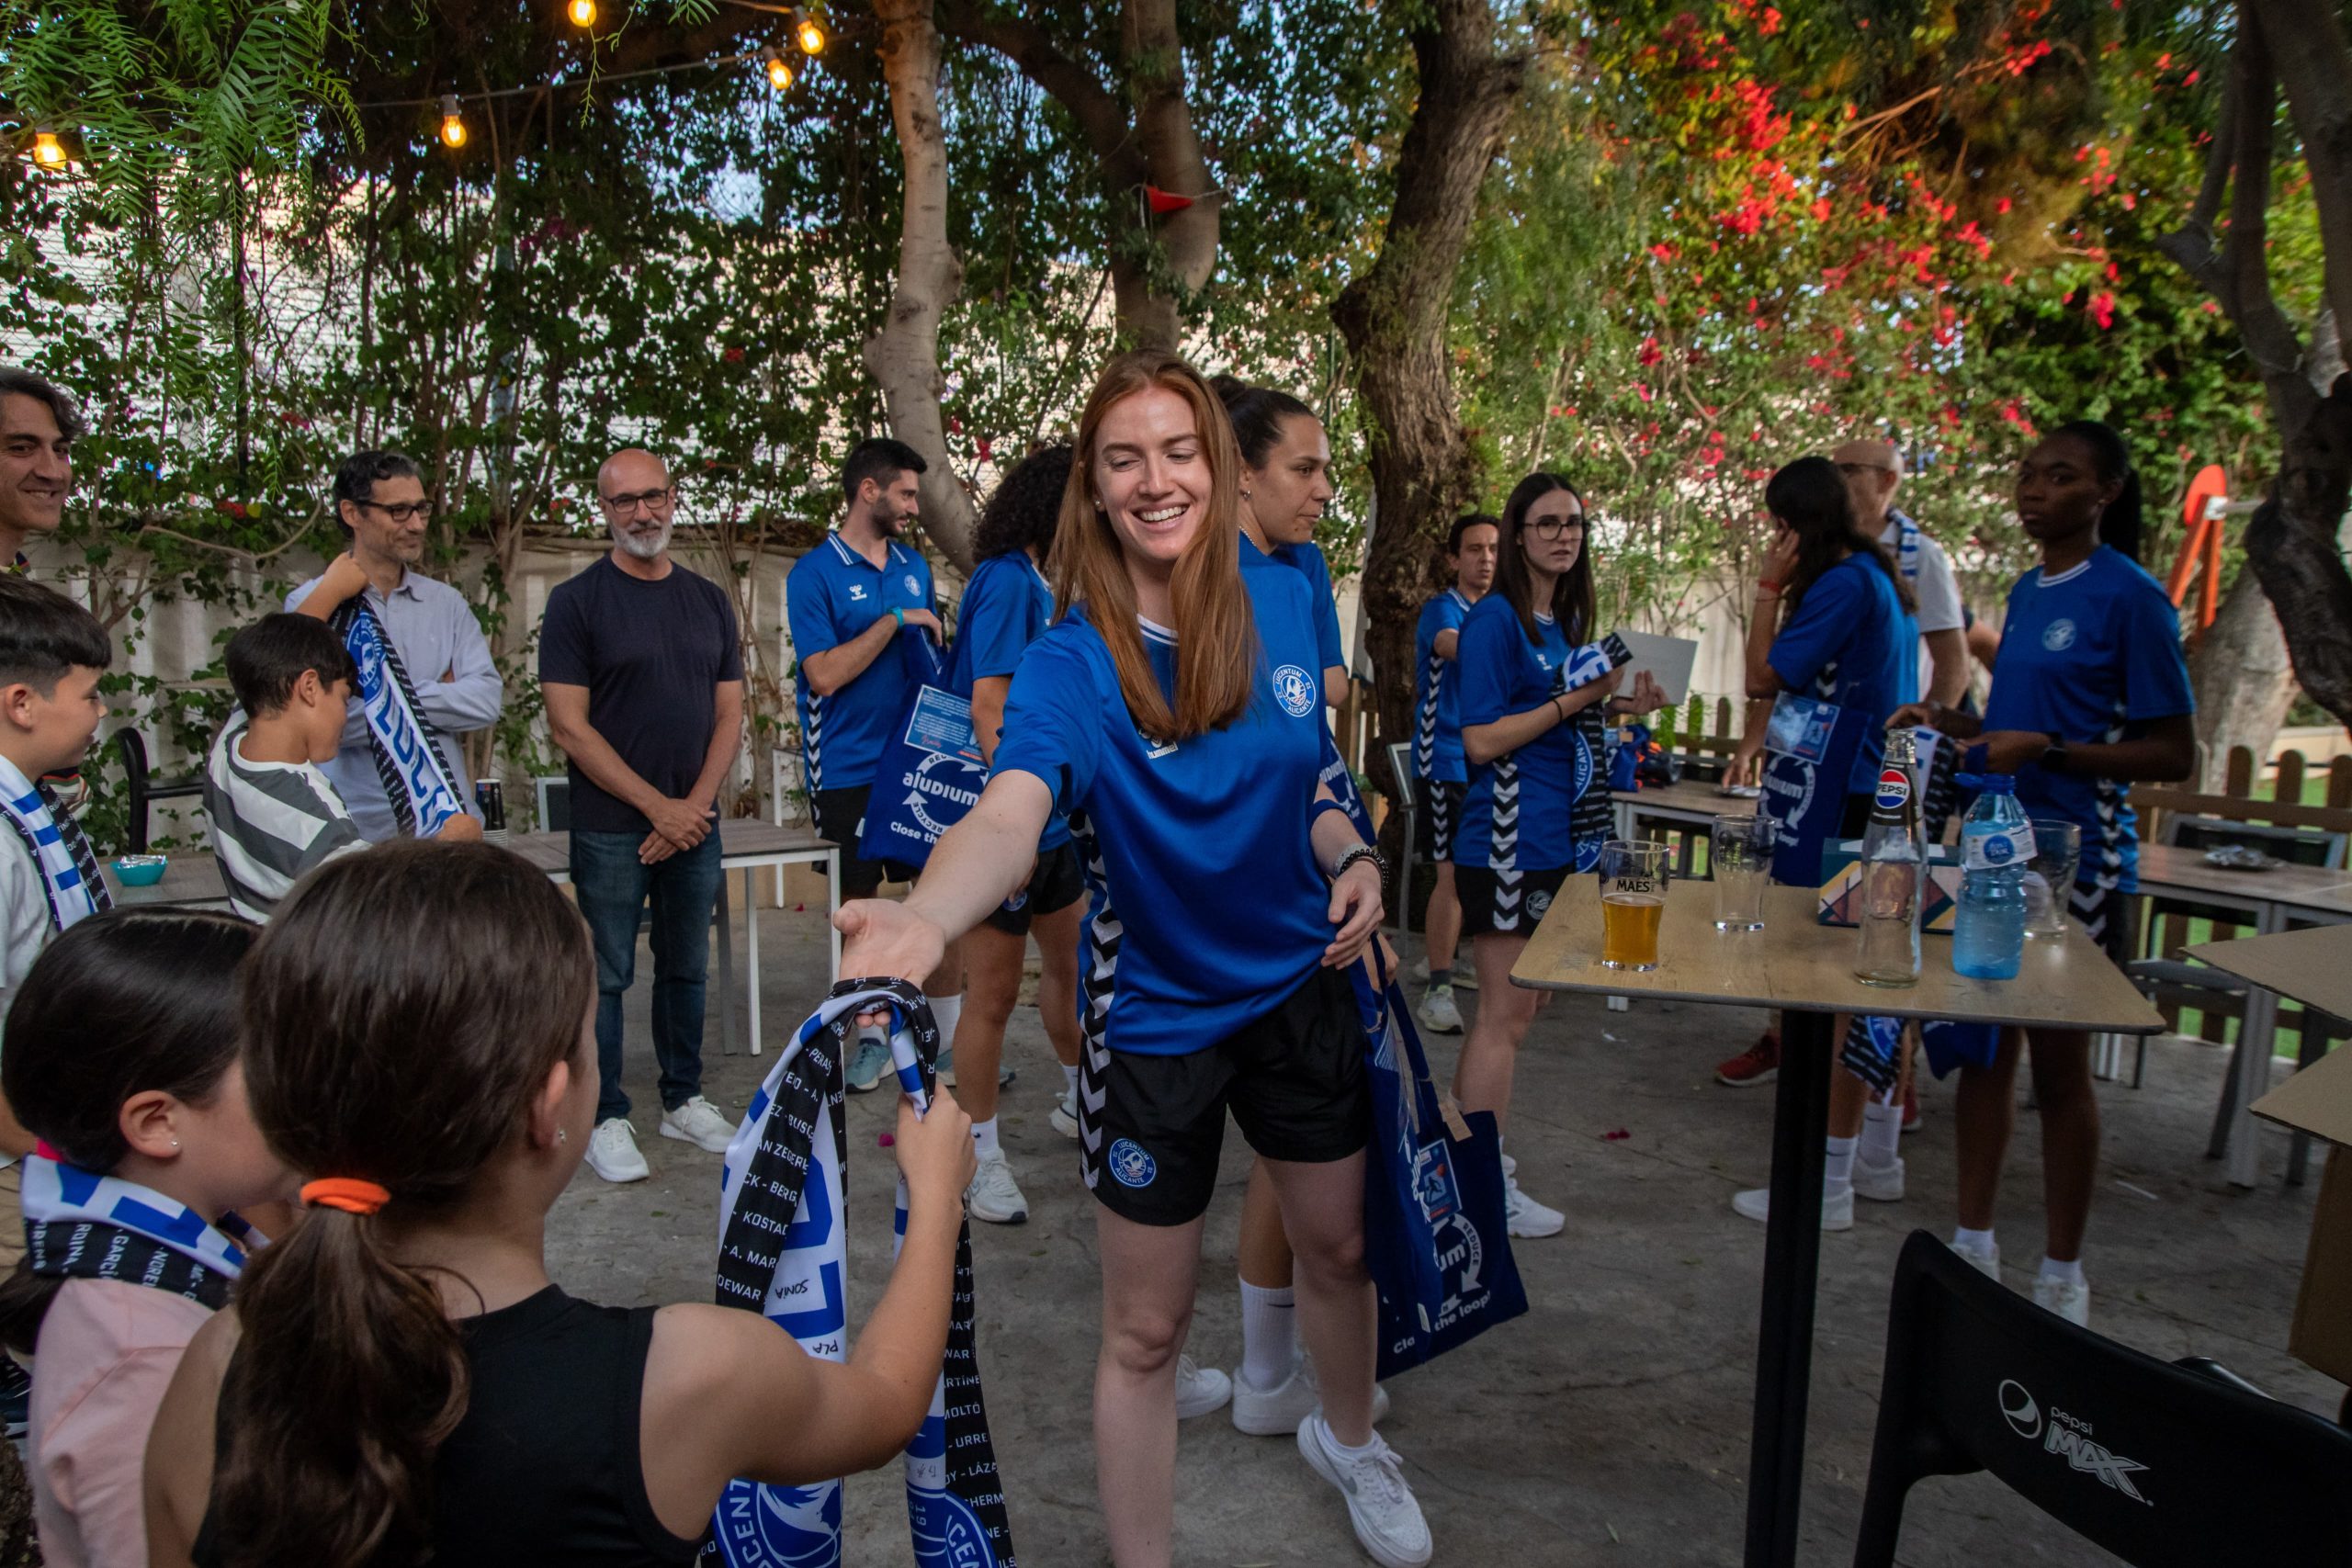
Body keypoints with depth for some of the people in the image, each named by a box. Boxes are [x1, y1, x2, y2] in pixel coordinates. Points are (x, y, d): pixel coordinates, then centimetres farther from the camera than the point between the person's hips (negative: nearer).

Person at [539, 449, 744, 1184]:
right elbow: (569, 726, -9)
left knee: (686, 968, 13)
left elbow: (730, 715, 8)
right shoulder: (576, 601, -4)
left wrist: (696, 804, -6)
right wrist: (659, 806, -12)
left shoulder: (709, 600, 9)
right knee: (606, 976, 4)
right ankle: (605, 1117, 17)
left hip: (695, 825, 4)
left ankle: (683, 1100, 27)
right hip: (611, 829, -4)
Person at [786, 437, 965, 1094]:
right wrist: (896, 620, -16)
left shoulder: (914, 565, 11)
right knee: (860, 906, 7)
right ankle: (874, 1037, 23)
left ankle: (950, 1040, 14)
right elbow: (825, 673, -15)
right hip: (849, 771, -4)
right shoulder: (815, 573, -6)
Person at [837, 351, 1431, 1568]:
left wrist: (1351, 853, -10)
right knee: (1145, 1331, 8)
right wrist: (925, 916, -63)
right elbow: (1012, 808, -42)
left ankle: (1348, 1440, 56)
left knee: (1340, 1247, 24)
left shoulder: (1285, 604, -6)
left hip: (1302, 984, 5)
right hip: (1153, 1019, -4)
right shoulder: (1071, 662, -21)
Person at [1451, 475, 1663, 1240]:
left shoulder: (1569, 619, 14)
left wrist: (1618, 707, 4)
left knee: (1512, 1009, 14)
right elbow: (1481, 741, -17)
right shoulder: (1495, 618, -11)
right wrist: (1576, 699, -18)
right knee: (1505, 1012, -3)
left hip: (1556, 838, 9)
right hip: (1508, 839, -9)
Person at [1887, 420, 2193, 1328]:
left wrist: (2048, 750, -23)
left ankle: (2061, 1277, 19)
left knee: (2059, 1064, 3)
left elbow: (2173, 754, -12)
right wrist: (1948, 724, 5)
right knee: (1983, 1047, 11)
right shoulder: (2027, 591, 11)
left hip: (2078, 862, -7)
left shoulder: (2130, 596, -11)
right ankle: (1973, 1245, 25)